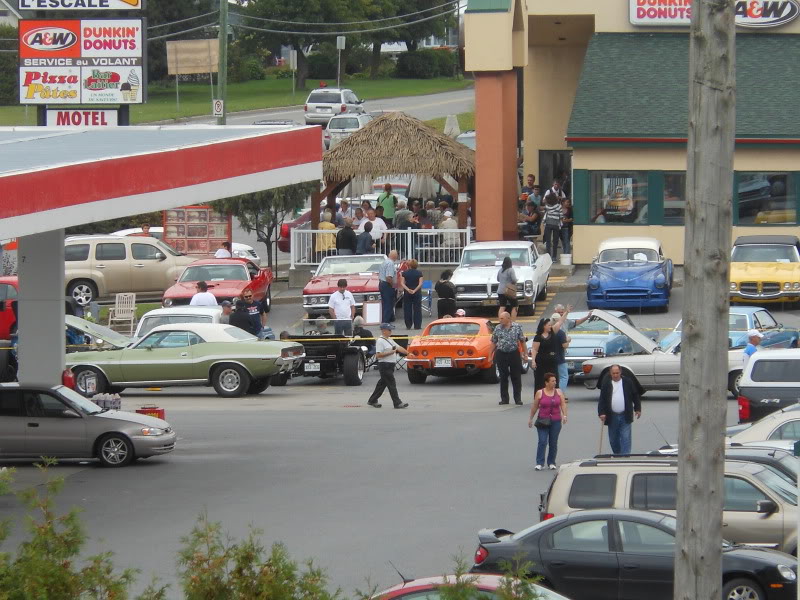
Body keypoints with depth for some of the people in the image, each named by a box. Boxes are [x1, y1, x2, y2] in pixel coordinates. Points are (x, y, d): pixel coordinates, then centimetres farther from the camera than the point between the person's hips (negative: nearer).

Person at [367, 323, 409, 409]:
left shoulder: (390, 340, 17)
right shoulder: (380, 341, -13)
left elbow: (399, 348, 18)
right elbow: (378, 355, -19)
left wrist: (408, 353, 9)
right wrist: (390, 353, -20)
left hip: (390, 366, 10)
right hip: (384, 365, -10)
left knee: (382, 384, 14)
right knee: (392, 385, -7)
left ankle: (372, 401, 22)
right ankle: (397, 403, -4)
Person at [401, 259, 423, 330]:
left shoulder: (404, 273, 0)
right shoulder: (419, 273, -2)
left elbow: (402, 283, -7)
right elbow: (420, 283, -11)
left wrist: (407, 289, -17)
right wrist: (415, 290, -16)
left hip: (407, 294, 1)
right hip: (417, 293, -1)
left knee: (407, 309, 6)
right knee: (417, 309, 3)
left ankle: (408, 325, 6)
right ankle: (417, 325, 0)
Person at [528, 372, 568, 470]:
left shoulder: (559, 392, 5)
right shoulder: (539, 393, 0)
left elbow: (563, 404, 1)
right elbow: (534, 406, 7)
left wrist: (564, 415, -13)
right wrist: (531, 418, 11)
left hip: (556, 421, 2)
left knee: (553, 443, 5)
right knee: (542, 442, -10)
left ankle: (551, 463, 16)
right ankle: (539, 463, -7)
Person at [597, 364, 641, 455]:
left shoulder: (628, 383, 3)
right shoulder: (606, 384, 3)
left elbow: (635, 396, 12)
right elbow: (602, 400, 0)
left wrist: (637, 409, 10)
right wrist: (601, 413, -11)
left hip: (625, 417, -1)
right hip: (612, 417, 1)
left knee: (625, 438, -8)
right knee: (613, 440, 9)